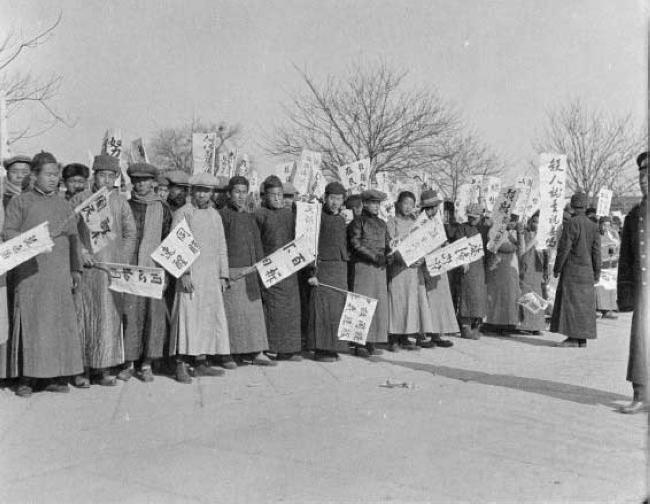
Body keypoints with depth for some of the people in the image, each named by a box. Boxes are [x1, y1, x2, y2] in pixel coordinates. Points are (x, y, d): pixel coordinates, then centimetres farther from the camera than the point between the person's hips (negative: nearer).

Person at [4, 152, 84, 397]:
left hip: (59, 273, 3)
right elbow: (9, 233, 2)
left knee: (61, 322, -1)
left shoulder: (65, 206, 18)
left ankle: (59, 376, 5)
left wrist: (76, 269, 10)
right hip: (30, 271, -3)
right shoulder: (20, 202, 9)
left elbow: (73, 239, 18)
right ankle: (26, 379, 0)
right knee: (29, 322, -5)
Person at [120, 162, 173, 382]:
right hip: (128, 268, 0)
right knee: (129, 313, -3)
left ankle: (146, 364, 7)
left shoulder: (162, 208, 10)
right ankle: (129, 363, 7)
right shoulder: (125, 206, 9)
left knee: (154, 313, -2)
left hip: (154, 269, 0)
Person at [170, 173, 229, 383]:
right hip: (190, 275, -6)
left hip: (212, 276, 6)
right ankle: (181, 366, -5)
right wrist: (184, 272, -16)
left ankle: (201, 364, 13)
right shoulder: (183, 213, -1)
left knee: (210, 317, 5)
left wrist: (223, 275, 12)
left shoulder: (215, 215, 17)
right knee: (188, 316, -9)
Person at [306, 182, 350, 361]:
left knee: (337, 309, 8)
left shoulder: (341, 219, 16)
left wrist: (345, 272, 18)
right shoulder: (318, 217, -5)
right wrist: (312, 273, -16)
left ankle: (332, 348, 16)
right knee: (322, 309, -5)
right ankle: (320, 350, 0)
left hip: (341, 270, 7)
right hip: (323, 268, -7)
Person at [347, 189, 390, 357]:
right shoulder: (358, 221, -2)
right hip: (362, 266, -6)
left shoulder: (382, 224, 18)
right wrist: (374, 256, -18)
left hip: (379, 268, 6)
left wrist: (389, 255, -5)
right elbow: (355, 244, -11)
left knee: (379, 304, 5)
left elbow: (387, 244, 17)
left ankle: (372, 343, 11)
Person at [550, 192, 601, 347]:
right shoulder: (593, 226, 6)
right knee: (584, 303, 8)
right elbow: (596, 250, 4)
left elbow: (563, 249, -14)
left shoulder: (570, 224, -12)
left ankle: (573, 338, -11)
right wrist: (597, 272, 9)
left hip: (572, 270, -6)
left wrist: (556, 269, -6)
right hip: (587, 271, 7)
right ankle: (583, 339, 10)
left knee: (570, 302, -6)